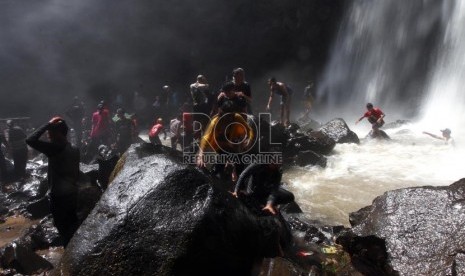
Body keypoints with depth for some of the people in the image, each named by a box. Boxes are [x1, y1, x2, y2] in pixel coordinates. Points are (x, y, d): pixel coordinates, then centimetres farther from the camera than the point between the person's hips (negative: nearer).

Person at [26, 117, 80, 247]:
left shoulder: (55, 148, -21)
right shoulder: (74, 149, 5)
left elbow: (30, 140, -26)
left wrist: (48, 124, -22)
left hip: (59, 195, -8)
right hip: (72, 192, 8)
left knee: (63, 227, 7)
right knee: (73, 223, 20)